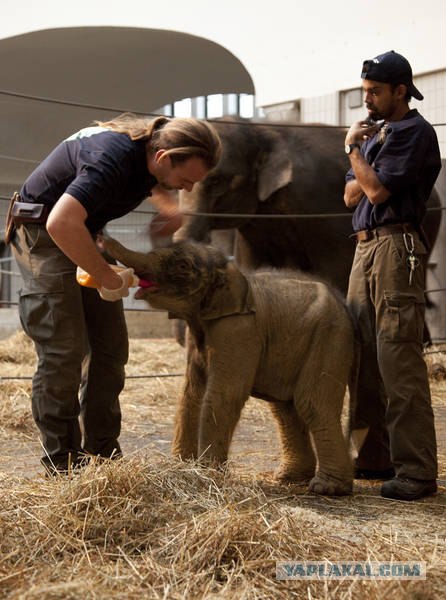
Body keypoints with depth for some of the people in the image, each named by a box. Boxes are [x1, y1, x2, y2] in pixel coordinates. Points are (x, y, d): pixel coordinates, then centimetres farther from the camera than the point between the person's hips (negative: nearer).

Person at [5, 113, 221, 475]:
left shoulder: (152, 155, -5)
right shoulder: (113, 159, -33)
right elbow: (61, 224, -43)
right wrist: (108, 278, -32)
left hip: (81, 235, 9)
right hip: (42, 233, -9)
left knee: (111, 347, 5)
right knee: (64, 350, -13)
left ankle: (102, 455, 11)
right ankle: (62, 466, -5)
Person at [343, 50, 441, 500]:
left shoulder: (415, 133, -6)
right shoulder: (374, 130, 22)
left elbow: (377, 190, -13)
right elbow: (352, 195, 18)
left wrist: (352, 148, 0)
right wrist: (369, 173, -1)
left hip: (395, 247, -9)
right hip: (365, 247, 9)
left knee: (398, 361, -13)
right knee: (364, 358, 9)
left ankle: (416, 471, -12)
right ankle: (376, 458, 16)